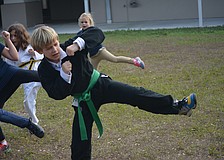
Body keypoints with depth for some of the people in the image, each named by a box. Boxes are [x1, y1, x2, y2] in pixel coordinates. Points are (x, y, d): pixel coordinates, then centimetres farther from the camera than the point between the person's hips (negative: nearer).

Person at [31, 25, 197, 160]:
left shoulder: (70, 47, -16)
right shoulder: (44, 69, -13)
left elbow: (97, 33, -22)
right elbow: (57, 94, -19)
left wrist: (78, 44, -37)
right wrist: (64, 74, -33)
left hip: (100, 84, -1)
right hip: (84, 100, 1)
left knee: (136, 95, -18)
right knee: (80, 142, 1)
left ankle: (177, 106, -18)